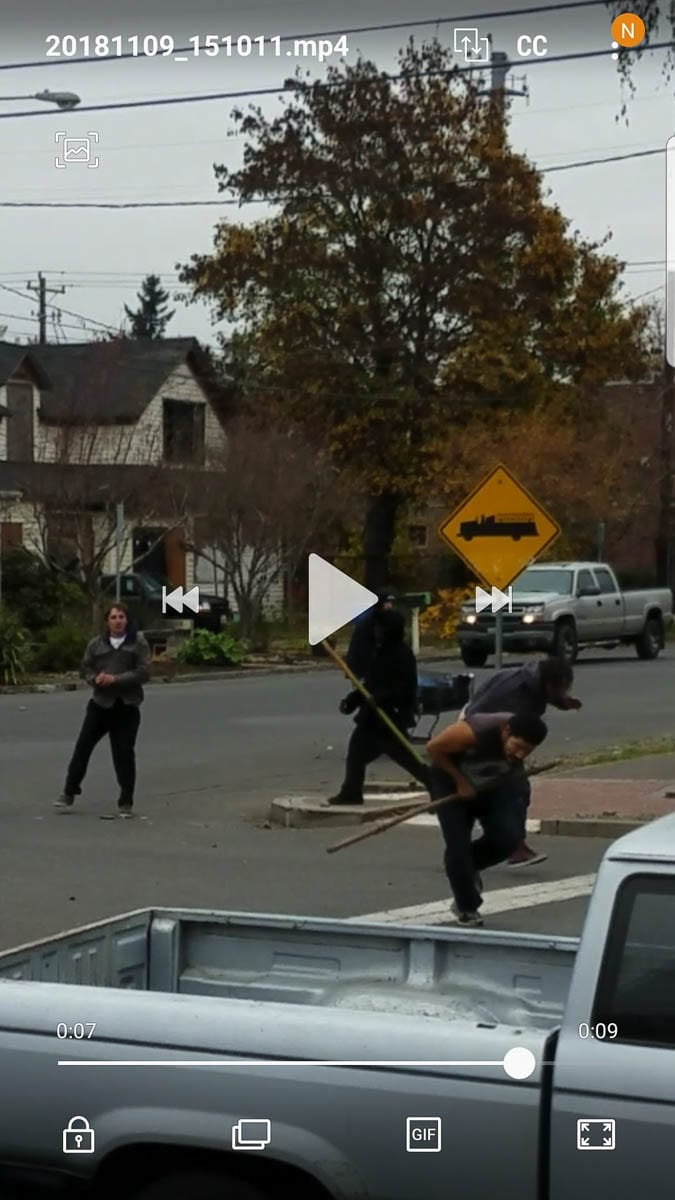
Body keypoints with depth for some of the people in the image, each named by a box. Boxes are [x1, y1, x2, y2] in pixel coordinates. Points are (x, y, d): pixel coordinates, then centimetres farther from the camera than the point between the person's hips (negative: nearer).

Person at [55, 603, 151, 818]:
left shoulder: (138, 643, -3)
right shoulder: (96, 644, 5)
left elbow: (143, 673, -10)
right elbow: (85, 668, 11)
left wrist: (115, 679, -19)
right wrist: (95, 679, -12)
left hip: (126, 707, -3)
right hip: (100, 703, 3)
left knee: (124, 753, 0)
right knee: (82, 747, 3)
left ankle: (126, 803, 10)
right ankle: (69, 794, 15)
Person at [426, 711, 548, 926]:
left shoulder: (523, 738, -24)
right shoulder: (474, 732, -41)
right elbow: (433, 748, -26)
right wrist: (460, 781, -21)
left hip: (494, 785, 4)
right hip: (452, 781, -4)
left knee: (508, 837, -14)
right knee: (457, 845, -11)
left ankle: (468, 867, 16)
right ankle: (466, 908, 7)